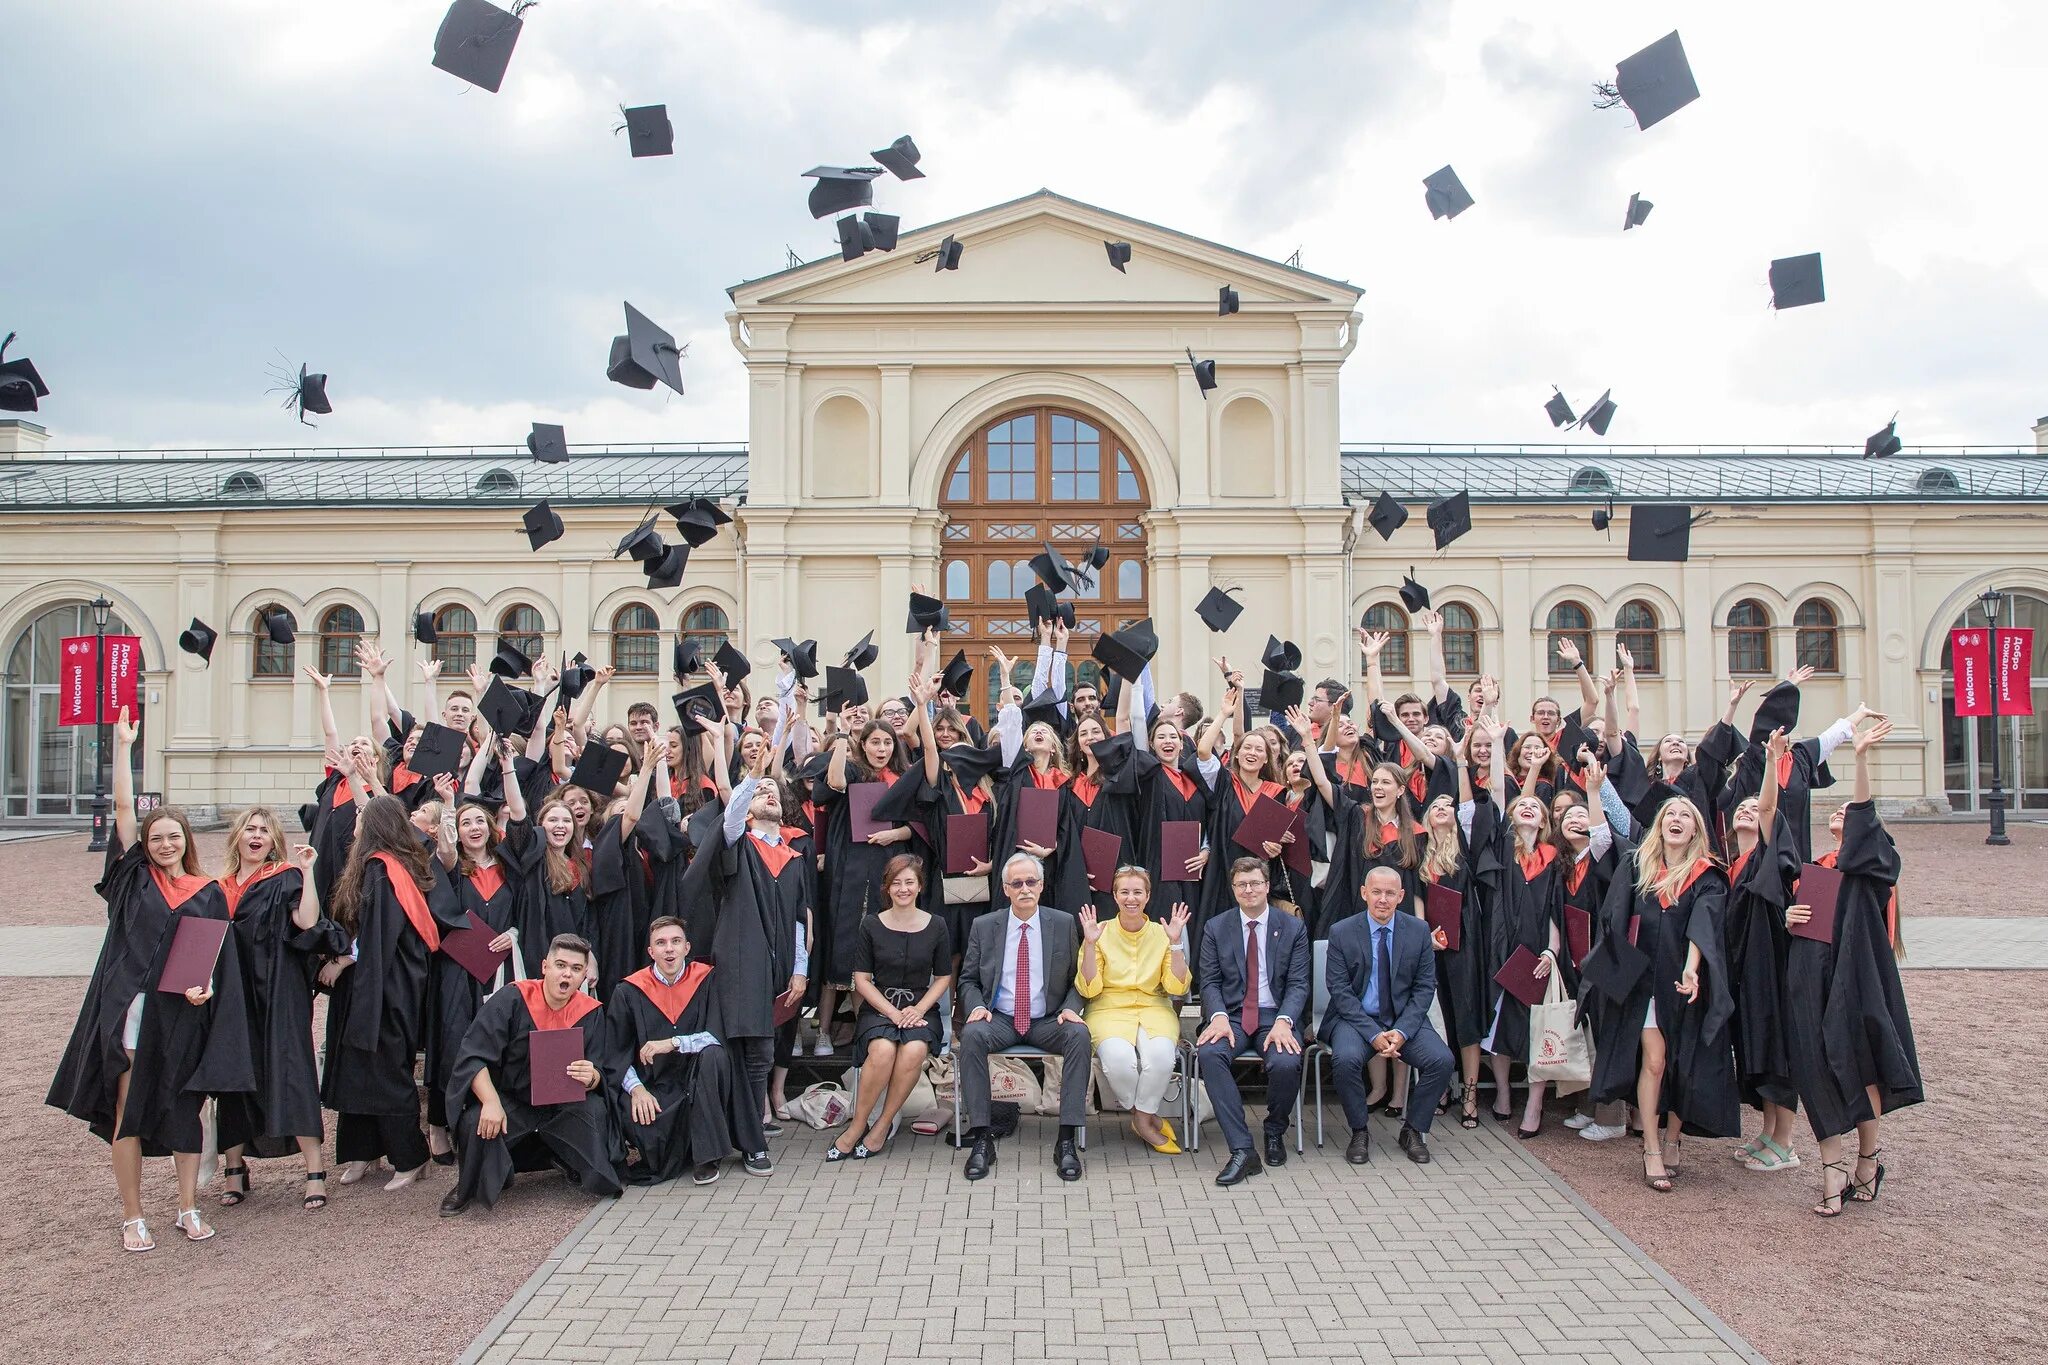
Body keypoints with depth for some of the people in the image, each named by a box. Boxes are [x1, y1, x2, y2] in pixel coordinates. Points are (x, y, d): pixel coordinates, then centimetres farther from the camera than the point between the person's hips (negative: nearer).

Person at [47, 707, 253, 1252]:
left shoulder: (208, 894, 7)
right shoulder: (134, 877, 5)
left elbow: (221, 955, 5)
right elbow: (123, 807, 0)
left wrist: (202, 985, -15)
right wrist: (122, 742, -4)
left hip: (183, 1018, 1)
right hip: (130, 1012, -1)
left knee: (185, 1111, 7)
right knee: (128, 1115, 1)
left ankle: (189, 1208, 18)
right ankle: (132, 1219, 11)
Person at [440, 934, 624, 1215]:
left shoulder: (591, 1014, -4)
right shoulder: (511, 1000, -13)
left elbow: (598, 1074, -4)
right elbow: (473, 1057, -18)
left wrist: (591, 1077, -30)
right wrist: (491, 1102, -33)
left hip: (562, 1104, 2)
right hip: (508, 1099, -2)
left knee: (597, 1112, -27)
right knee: (476, 1121, -32)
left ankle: (565, 1160, 8)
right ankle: (467, 1188, 2)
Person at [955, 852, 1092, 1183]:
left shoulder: (1064, 924, 4)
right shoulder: (984, 927, 5)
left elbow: (1077, 980, 8)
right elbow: (968, 979, 10)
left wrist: (1071, 1008, -12)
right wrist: (977, 1006, -10)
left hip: (1048, 1021, 0)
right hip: (999, 1019, 0)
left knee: (1079, 1034, -32)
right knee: (972, 1035, -32)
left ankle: (1067, 1141, -27)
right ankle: (982, 1138, -26)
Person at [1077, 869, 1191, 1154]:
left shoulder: (1161, 933, 7)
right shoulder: (1102, 933, 3)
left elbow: (1177, 987, 1)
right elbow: (1089, 990, -3)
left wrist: (1175, 943, -9)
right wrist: (1090, 945, -13)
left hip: (1154, 1010, 1)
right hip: (1110, 1010, -1)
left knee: (1160, 1056, -33)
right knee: (1119, 1058, -34)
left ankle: (1142, 1118, -6)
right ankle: (1147, 1118, -4)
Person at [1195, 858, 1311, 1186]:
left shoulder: (1292, 928, 6)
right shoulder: (1216, 928, 8)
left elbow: (1298, 984, 0)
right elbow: (1210, 982, 5)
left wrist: (1283, 1022, -18)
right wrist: (1218, 1017, -16)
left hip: (1276, 1016, -1)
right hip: (1232, 1015, 1)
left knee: (1286, 1063, -32)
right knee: (1210, 1053, -32)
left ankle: (1274, 1132, 1)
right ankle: (1242, 1150, -29)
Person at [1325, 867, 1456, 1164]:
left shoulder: (1419, 931, 1)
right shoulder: (1342, 933, -5)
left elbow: (1425, 988, 0)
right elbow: (1340, 991, -8)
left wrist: (1402, 1031, -15)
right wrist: (1373, 1034, -19)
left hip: (1404, 1019, 2)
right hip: (1355, 1018, -2)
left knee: (1442, 1059, -22)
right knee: (1346, 1058, -32)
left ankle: (1413, 1129, 1)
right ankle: (1360, 1131, -7)